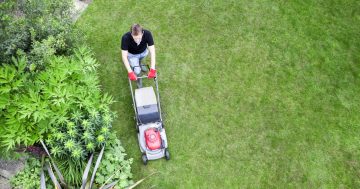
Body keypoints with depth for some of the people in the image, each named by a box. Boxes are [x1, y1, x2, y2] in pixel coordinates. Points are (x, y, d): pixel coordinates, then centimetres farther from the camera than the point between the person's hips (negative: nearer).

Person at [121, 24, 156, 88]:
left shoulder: (147, 34, -36)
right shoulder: (125, 38, -39)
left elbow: (152, 51, -36)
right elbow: (124, 56, -34)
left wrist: (152, 69, -43)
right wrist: (130, 72, -43)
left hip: (143, 52, 2)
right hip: (132, 54, -2)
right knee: (137, 71, -10)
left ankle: (139, 64, 51)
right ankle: (139, 81, 20)